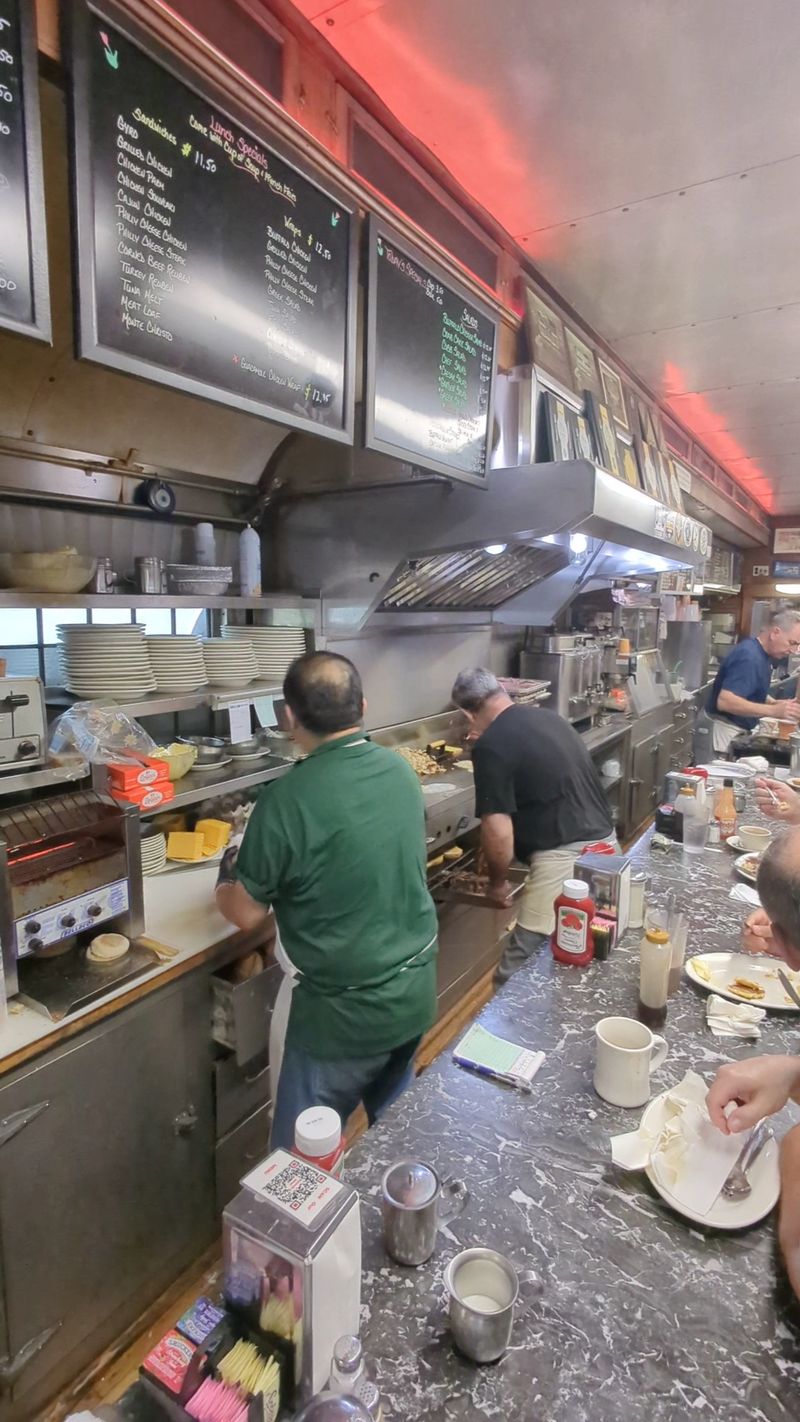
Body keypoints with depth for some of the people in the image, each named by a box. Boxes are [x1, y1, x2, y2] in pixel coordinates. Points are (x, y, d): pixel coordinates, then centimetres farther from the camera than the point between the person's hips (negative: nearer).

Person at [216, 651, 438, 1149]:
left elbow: (247, 913, -12)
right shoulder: (402, 771, -4)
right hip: (415, 989, 6)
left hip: (344, 1009, -6)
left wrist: (223, 889, 10)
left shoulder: (288, 797, -24)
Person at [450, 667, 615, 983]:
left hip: (566, 857, -9)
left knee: (519, 971, 2)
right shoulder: (549, 717, 12)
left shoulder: (490, 746, -13)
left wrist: (497, 882, 1)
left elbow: (498, 832, -17)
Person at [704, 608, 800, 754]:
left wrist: (776, 704, 1)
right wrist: (774, 710, -35)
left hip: (740, 730, 10)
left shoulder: (761, 653, 7)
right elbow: (724, 701, -33)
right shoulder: (749, 657, -23)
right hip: (728, 731, -10)